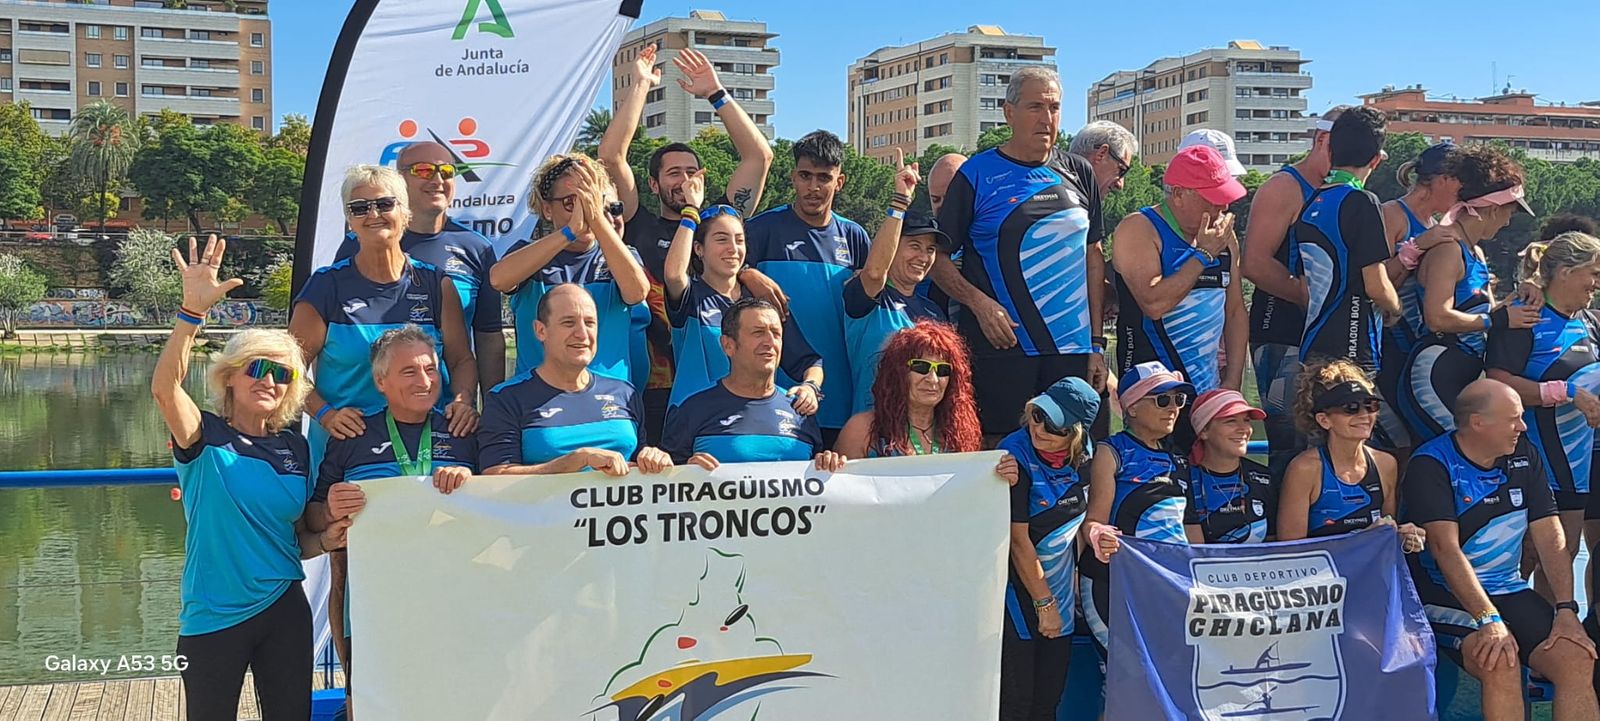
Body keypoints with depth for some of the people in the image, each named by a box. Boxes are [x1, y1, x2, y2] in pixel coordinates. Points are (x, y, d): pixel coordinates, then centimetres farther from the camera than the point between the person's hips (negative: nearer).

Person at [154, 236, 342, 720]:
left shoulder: (295, 448, 6)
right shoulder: (207, 436, -6)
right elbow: (164, 388, -28)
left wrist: (326, 539, -9)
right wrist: (194, 311, -38)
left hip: (284, 611, 4)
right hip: (212, 619, -3)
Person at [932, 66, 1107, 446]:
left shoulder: (1078, 174, 12)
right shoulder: (976, 175, 0)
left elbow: (1093, 257, 15)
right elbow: (937, 257, 1)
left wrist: (1097, 343, 11)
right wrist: (979, 302, -15)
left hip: (1072, 351, 4)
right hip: (1001, 347, -4)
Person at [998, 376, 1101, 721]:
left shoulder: (1082, 453, -1)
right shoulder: (1016, 456, -19)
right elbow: (1019, 539, -17)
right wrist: (1044, 602, -12)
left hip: (1059, 584, 6)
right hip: (1020, 586, -6)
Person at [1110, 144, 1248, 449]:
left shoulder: (1223, 236, 13)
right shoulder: (1138, 230, -9)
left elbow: (1235, 309, 17)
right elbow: (1154, 304, -22)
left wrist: (1233, 379, 9)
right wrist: (1203, 255, -13)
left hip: (1210, 390, 6)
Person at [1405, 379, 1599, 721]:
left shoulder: (1523, 456, 7)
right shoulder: (1430, 465, -12)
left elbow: (1550, 535, 5)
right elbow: (1445, 548, -21)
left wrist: (1566, 609, -7)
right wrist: (1489, 621, -29)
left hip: (1510, 590, 6)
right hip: (1446, 594, -6)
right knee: (1501, 665, -32)